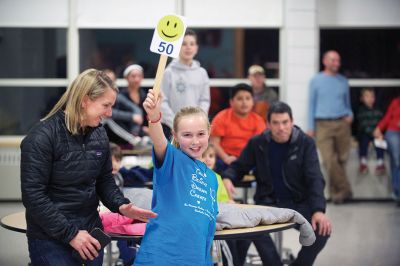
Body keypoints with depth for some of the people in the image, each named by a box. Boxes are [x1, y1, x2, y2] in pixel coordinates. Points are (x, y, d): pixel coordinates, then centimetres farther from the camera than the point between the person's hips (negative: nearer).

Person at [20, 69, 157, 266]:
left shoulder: (99, 134, 7)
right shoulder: (42, 137, -16)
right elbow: (33, 195, -18)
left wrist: (120, 205, -7)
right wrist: (70, 234, -19)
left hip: (89, 235, 7)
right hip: (51, 240, -6)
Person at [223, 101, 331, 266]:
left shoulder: (306, 143, -4)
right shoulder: (257, 143, 0)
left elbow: (315, 179, -12)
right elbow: (239, 166, 11)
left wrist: (318, 210, -28)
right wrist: (227, 178, -14)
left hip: (298, 203, 0)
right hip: (268, 203, 0)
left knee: (322, 229, -26)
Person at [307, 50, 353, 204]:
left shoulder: (343, 81, 12)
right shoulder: (316, 80, 7)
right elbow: (311, 105, 8)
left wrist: (350, 115, -1)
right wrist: (311, 128, 2)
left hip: (342, 124, 2)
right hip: (323, 125, -2)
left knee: (341, 159, 2)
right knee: (329, 160, -13)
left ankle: (336, 192, 17)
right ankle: (344, 190, -5)